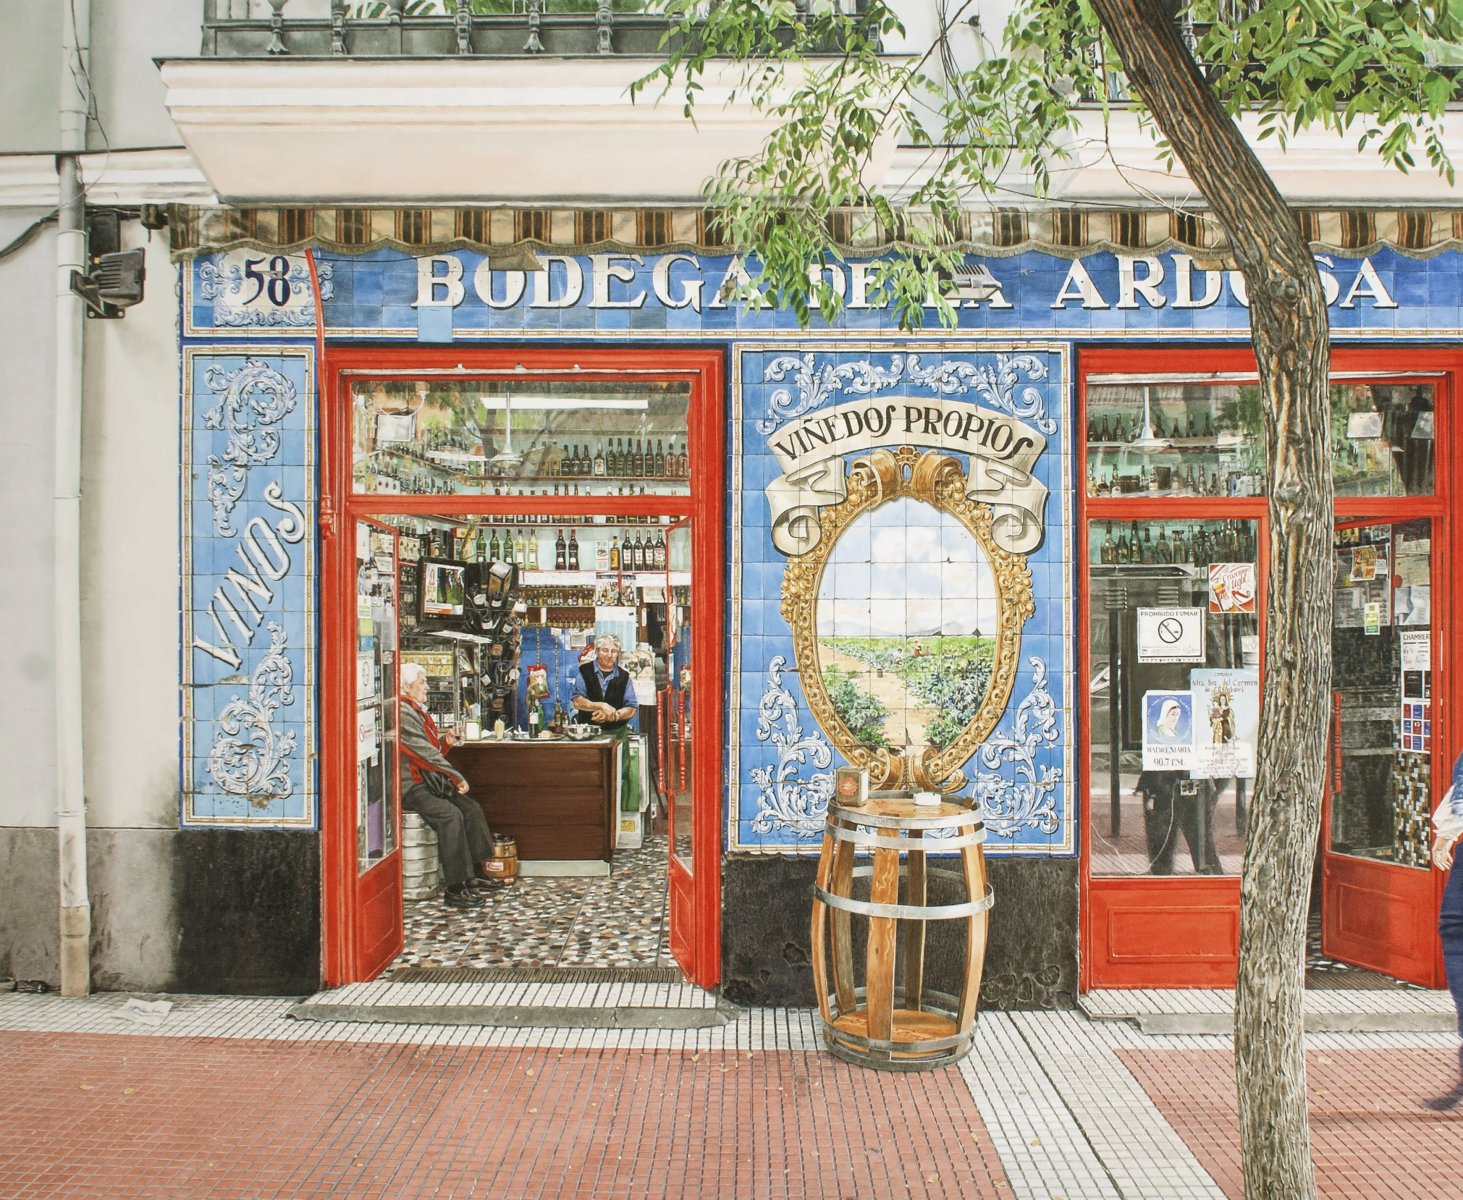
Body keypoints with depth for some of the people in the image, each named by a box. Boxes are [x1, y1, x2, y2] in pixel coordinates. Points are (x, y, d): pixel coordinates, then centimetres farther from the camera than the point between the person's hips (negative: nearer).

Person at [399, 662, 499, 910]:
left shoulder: (418, 710, 17)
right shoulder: (402, 713, -16)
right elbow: (424, 753, -22)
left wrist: (445, 741, 0)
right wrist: (456, 777, -19)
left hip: (428, 782, 11)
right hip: (410, 787, -11)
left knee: (472, 809, 1)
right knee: (451, 815, -27)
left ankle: (475, 874, 10)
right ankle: (454, 890, -25)